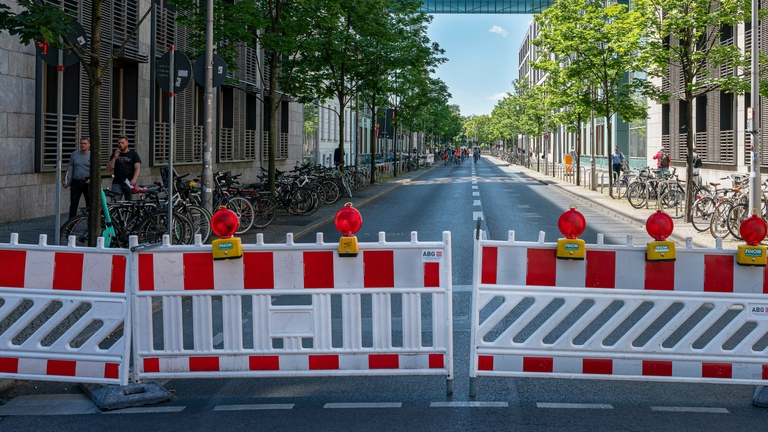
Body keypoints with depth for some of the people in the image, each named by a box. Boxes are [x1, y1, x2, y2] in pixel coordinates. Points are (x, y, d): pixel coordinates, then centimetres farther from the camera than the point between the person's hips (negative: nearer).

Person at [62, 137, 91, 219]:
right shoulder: (74, 154, 7)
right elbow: (70, 168, 12)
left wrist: (91, 179, -19)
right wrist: (65, 180, 8)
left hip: (87, 183, -2)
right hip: (76, 183, 2)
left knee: (89, 205, 4)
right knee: (73, 204, -1)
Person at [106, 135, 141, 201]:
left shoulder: (133, 154, 8)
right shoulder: (115, 155, 15)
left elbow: (137, 168, -1)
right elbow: (108, 169, 7)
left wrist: (134, 180, -17)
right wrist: (115, 157, -4)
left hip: (129, 183, -2)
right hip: (117, 183, 2)